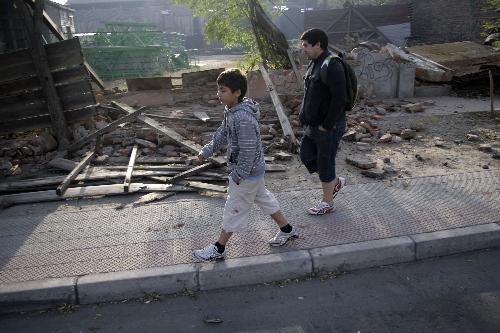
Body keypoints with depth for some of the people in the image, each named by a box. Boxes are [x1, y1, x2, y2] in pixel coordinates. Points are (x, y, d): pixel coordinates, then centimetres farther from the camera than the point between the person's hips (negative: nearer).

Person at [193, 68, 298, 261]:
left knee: (235, 208, 3)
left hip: (247, 173, -10)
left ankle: (218, 249, 19)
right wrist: (206, 151, 17)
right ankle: (287, 230, 39)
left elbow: (248, 150, -28)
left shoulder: (243, 119, -30)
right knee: (263, 198, 22)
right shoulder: (231, 111, 2)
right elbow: (222, 133, 16)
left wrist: (238, 174, -20)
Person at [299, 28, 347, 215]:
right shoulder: (314, 63, 10)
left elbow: (340, 99, -25)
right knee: (306, 156, 16)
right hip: (314, 125, 10)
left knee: (325, 163, 3)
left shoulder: (331, 66, -20)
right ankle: (336, 182, 35)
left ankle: (327, 203, 22)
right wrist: (305, 117, 11)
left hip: (329, 127, -10)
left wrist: (326, 126, -20)